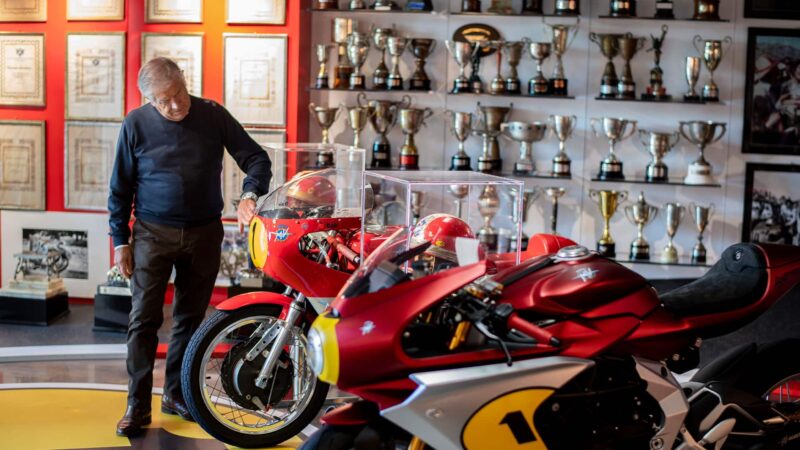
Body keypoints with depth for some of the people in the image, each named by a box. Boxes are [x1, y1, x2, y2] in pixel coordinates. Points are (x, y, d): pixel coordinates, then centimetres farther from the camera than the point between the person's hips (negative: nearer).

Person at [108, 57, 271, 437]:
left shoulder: (213, 115, -4)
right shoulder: (136, 124, -5)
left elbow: (255, 157, -3)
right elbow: (120, 188, 2)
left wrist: (249, 195, -23)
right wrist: (120, 241, -1)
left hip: (204, 234, 2)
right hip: (152, 234, -1)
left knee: (190, 319, 11)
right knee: (144, 319, -4)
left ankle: (176, 395, 24)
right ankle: (138, 405, 2)